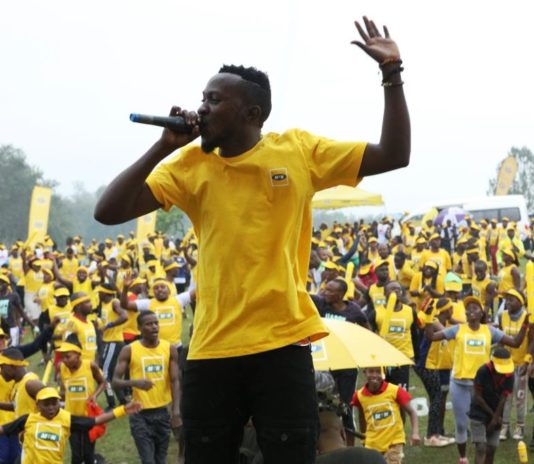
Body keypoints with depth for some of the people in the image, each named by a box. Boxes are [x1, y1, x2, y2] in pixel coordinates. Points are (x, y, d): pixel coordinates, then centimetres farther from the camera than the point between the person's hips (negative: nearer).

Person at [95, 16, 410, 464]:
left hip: (282, 343, -2)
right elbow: (107, 212, -3)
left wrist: (392, 74, -5)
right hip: (212, 348, 2)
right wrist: (165, 146, -8)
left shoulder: (299, 151, 1)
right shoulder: (190, 165, 4)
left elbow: (394, 155, 3)